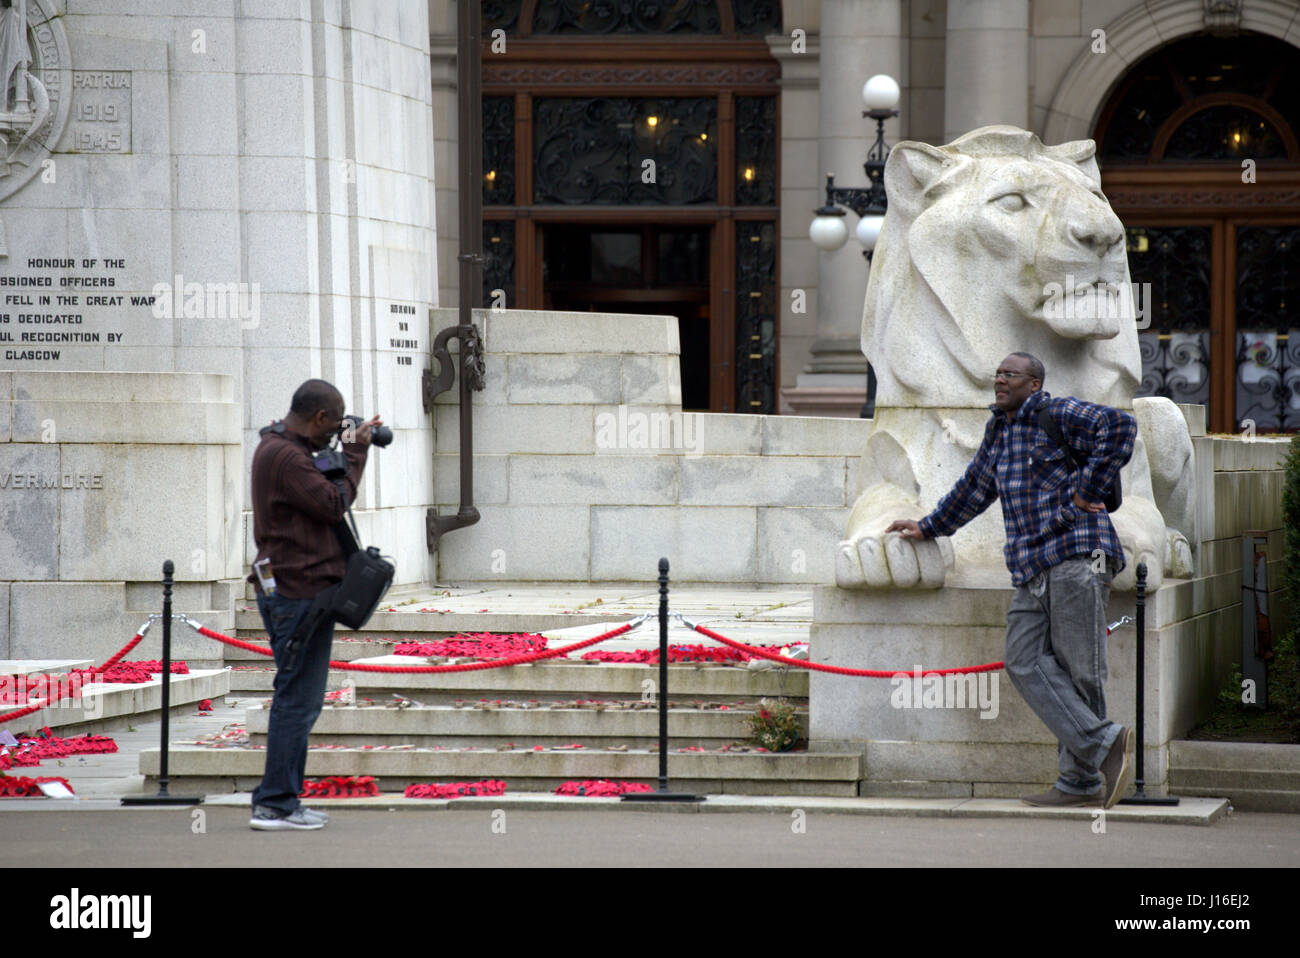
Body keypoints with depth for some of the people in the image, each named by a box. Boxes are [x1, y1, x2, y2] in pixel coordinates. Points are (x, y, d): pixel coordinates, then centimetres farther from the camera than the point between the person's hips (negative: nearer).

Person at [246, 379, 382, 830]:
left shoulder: (277, 446, 15)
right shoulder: (286, 457, -17)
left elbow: (318, 490, 18)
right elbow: (334, 504, -18)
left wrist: (349, 452, 8)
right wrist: (355, 452, -8)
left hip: (290, 591, 11)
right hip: (300, 592, -11)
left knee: (298, 700, 15)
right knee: (298, 700, -7)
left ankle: (279, 801, 19)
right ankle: (275, 805, -6)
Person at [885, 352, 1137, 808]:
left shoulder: (1059, 415, -3)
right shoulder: (998, 431, 22)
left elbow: (1120, 426, -17)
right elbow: (975, 487, 37)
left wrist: (1087, 491, -15)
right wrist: (929, 527, 44)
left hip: (1075, 554, -8)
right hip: (1032, 568, 8)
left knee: (1078, 668, -9)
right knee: (1026, 661, -8)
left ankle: (1081, 779, -9)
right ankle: (1103, 744, -13)